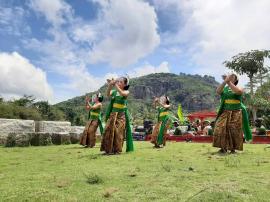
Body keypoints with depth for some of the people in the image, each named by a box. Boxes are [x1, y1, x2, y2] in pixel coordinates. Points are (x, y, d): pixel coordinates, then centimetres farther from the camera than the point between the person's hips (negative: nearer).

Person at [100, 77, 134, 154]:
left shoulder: (126, 92, 2)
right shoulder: (114, 91, 9)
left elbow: (122, 94, -22)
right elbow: (108, 94, -12)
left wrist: (115, 85, -24)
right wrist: (110, 85, -26)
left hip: (121, 114, -3)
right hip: (113, 114, 3)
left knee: (118, 131, -10)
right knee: (109, 130, -5)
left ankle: (117, 150, 0)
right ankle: (108, 149, 5)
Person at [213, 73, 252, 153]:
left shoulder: (239, 88, 5)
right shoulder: (224, 88, 11)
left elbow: (237, 91, -20)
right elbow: (218, 91, -11)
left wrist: (228, 82, -19)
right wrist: (225, 81, -21)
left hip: (236, 113, -1)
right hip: (225, 112, 2)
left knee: (234, 131, -4)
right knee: (220, 128, -10)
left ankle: (233, 148, 7)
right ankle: (223, 147, 2)